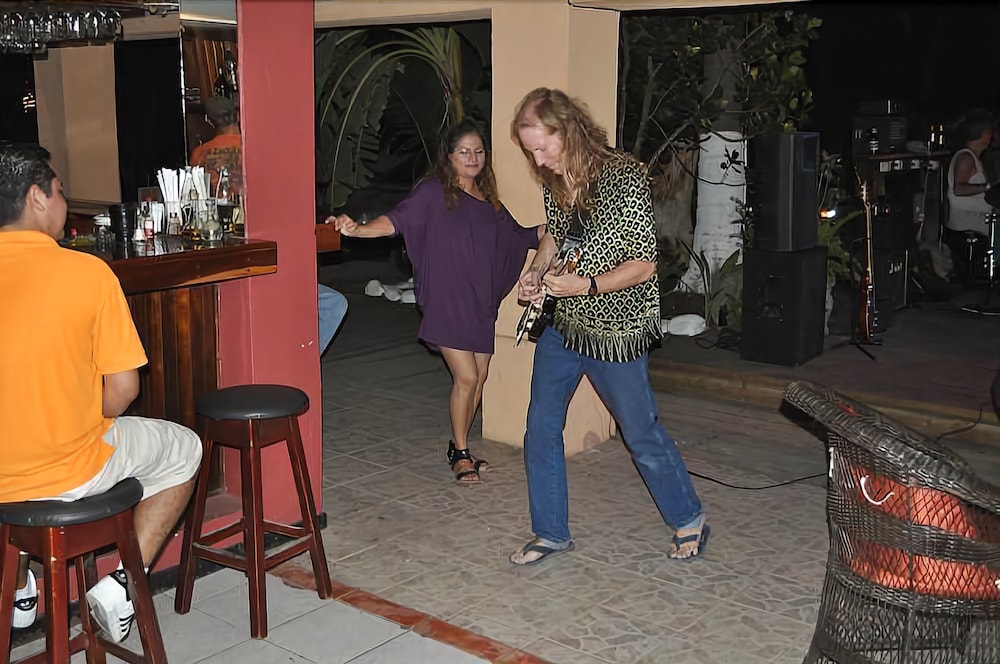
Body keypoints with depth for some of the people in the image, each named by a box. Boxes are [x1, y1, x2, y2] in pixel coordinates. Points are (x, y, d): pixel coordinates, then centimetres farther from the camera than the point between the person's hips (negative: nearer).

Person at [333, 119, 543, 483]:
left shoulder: (489, 201, 12)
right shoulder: (434, 192, -5)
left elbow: (519, 236, 22)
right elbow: (397, 220, -16)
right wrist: (357, 229, -32)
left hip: (482, 303, 6)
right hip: (447, 301, -6)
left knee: (479, 377, 8)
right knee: (466, 377, -9)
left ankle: (461, 446, 25)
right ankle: (459, 452, 10)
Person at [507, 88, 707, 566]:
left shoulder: (624, 178, -19)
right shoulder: (554, 180, 1)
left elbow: (644, 265, -17)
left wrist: (586, 284, -28)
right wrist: (535, 272, 1)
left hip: (616, 330, -6)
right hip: (563, 324, 7)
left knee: (641, 433, 7)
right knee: (540, 428, 8)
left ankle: (689, 520, 31)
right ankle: (551, 534, 24)